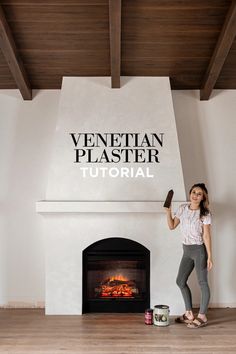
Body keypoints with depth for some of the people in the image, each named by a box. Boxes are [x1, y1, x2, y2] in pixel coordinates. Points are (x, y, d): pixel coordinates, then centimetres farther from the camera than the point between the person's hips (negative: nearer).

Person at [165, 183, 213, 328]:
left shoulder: (205, 213, -9)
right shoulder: (183, 209, 4)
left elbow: (207, 235, -11)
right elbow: (172, 226, 9)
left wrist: (209, 257, -13)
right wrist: (168, 211, -4)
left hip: (199, 250, -6)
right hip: (187, 251, 6)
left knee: (202, 282, 2)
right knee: (180, 281, 11)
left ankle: (202, 316, 14)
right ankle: (189, 313, 25)